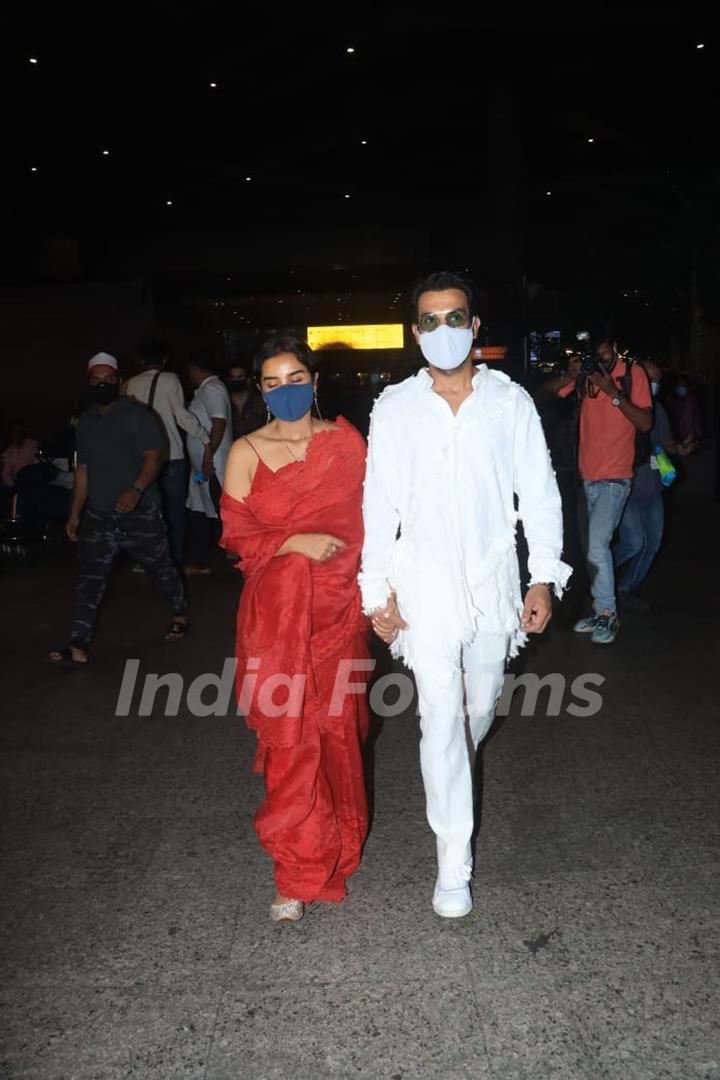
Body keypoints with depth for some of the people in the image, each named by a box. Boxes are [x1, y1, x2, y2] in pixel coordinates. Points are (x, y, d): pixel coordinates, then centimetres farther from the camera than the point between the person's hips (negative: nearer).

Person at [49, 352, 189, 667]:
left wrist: (135, 490, -32)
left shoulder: (137, 414, -7)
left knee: (160, 568, 11)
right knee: (90, 580, -1)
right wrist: (75, 513, 11)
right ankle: (78, 647, 0)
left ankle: (180, 614, 36)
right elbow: (83, 469, 15)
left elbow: (153, 457, -15)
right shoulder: (86, 421, 11)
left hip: (140, 512, -4)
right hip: (98, 516, 5)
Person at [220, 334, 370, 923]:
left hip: (337, 603, 1)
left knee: (337, 724, 8)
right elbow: (237, 533, -2)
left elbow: (366, 516, 7)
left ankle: (335, 845, 34)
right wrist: (297, 543, -17)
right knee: (289, 734, -1)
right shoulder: (247, 451, 1)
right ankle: (299, 873, 13)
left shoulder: (346, 441, 4)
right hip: (276, 609, -1)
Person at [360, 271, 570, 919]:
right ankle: (454, 862, 8)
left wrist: (544, 578, -3)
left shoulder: (510, 401, 0)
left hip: (493, 576, 2)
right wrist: (378, 591, -2)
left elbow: (539, 491, 2)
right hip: (424, 580, -1)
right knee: (440, 716, -4)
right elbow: (379, 502, 1)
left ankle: (452, 775, 51)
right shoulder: (395, 407, -1)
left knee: (483, 703, 16)